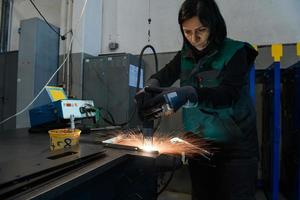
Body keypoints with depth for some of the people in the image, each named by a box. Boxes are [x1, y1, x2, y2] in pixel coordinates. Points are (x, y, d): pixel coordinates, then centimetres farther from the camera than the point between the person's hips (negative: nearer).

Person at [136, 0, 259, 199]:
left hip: (234, 148, -3)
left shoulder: (236, 52, -9)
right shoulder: (185, 56, 5)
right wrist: (151, 87, -16)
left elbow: (228, 94, -23)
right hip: (198, 147, 4)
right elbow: (161, 76, 9)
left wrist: (186, 94, -40)